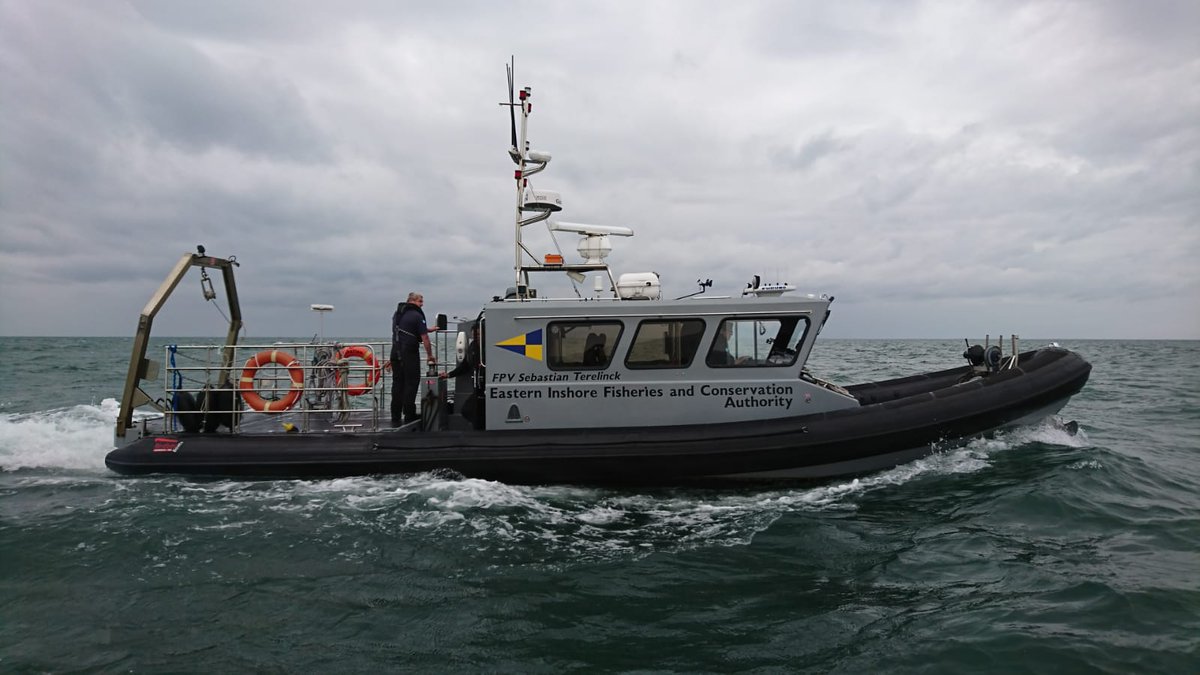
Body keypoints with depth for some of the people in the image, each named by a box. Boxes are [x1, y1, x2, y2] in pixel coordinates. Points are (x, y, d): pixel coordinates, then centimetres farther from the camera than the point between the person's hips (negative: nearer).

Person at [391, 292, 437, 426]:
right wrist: (430, 356, -3)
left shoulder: (397, 313, 14)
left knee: (397, 384, 9)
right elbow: (424, 338, -11)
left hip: (395, 353, 7)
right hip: (410, 354, -7)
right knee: (411, 383, 0)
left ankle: (396, 418, 11)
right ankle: (409, 417, -1)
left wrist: (427, 329, 31)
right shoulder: (417, 316, -9)